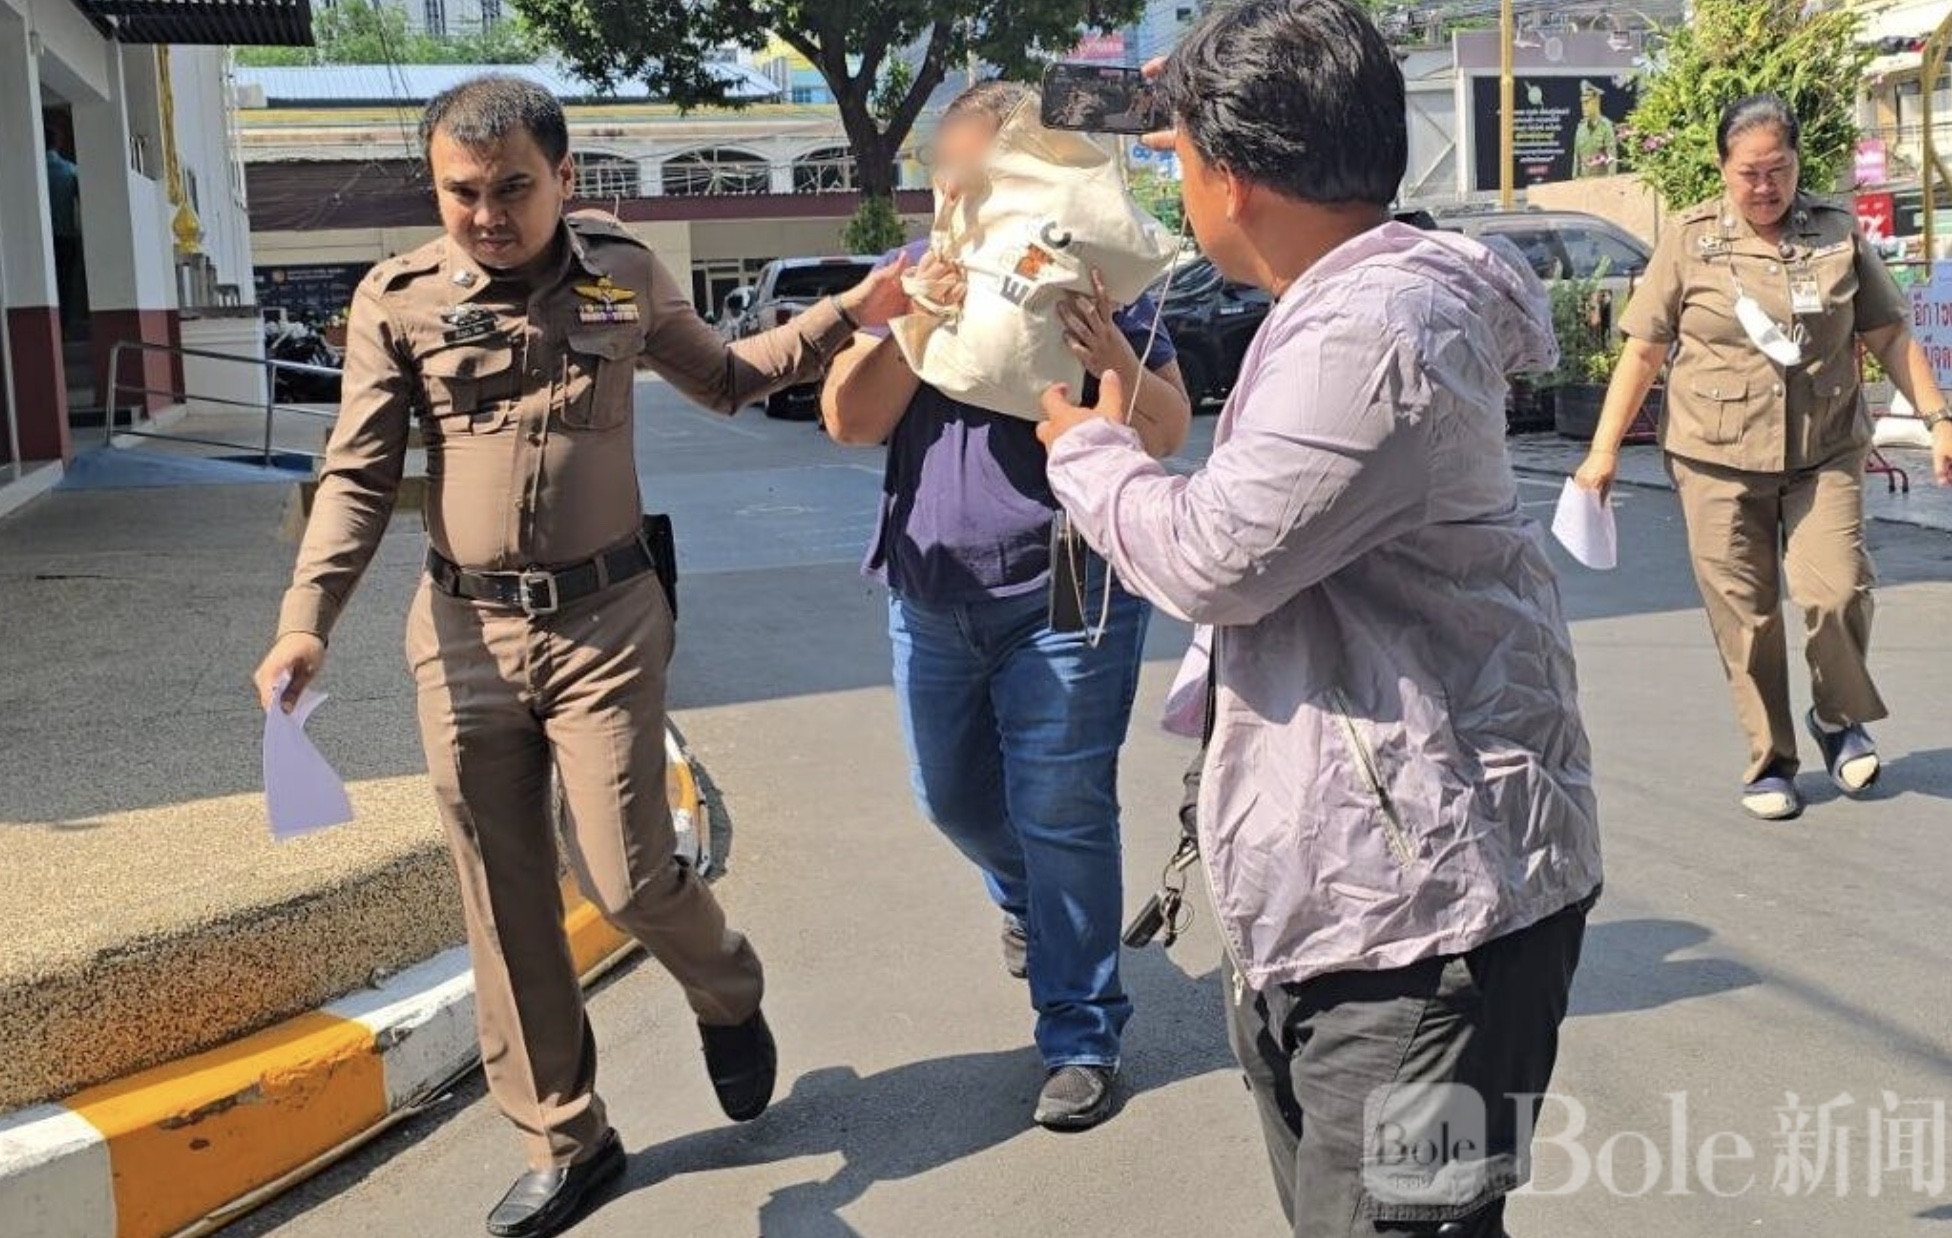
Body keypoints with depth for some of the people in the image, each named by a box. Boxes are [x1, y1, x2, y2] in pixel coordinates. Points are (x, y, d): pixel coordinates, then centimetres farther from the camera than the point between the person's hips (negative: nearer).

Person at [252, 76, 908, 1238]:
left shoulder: (625, 272, 1)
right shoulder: (398, 300, -3)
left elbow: (723, 377, 18)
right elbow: (359, 478, -1)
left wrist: (845, 316, 8)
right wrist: (306, 620, -13)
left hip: (606, 620, -1)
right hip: (463, 632, 1)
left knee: (629, 877, -5)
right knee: (506, 907, 7)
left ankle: (728, 994, 31)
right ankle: (566, 1141, 25)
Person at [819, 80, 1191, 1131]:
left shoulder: (1092, 274, -7)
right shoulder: (914, 274, 2)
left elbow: (1167, 434, -12)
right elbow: (849, 420, -9)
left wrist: (1116, 360, -32)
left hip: (1068, 596, -4)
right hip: (932, 596, 5)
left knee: (1063, 819, -2)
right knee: (954, 795, 19)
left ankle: (1081, 1037, 12)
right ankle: (1027, 901, 51)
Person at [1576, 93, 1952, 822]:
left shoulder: (1838, 234, 6)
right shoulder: (1689, 240, 1)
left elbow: (1890, 335, 11)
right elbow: (1643, 352, 3)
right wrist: (1604, 450, -1)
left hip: (1823, 454, 1)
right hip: (1717, 460, -1)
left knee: (1836, 592, -13)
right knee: (1744, 617, 2)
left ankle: (1839, 717, 17)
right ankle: (1769, 762, 19)